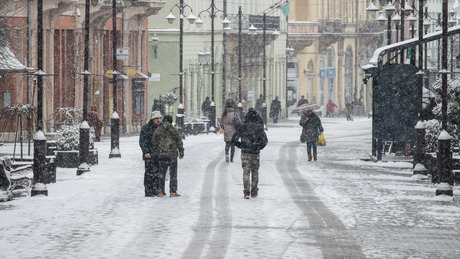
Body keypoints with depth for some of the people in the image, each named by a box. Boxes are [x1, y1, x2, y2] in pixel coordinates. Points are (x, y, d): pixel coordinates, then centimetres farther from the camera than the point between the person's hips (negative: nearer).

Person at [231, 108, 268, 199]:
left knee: (246, 172, 2)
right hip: (255, 154, 0)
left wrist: (241, 146, 9)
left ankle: (246, 192, -11)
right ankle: (254, 192, 20)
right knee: (255, 172, 14)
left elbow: (234, 139, -4)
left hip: (245, 153, 0)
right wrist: (259, 147, 5)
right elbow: (265, 140, -10)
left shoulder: (242, 127, -3)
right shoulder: (259, 127, -5)